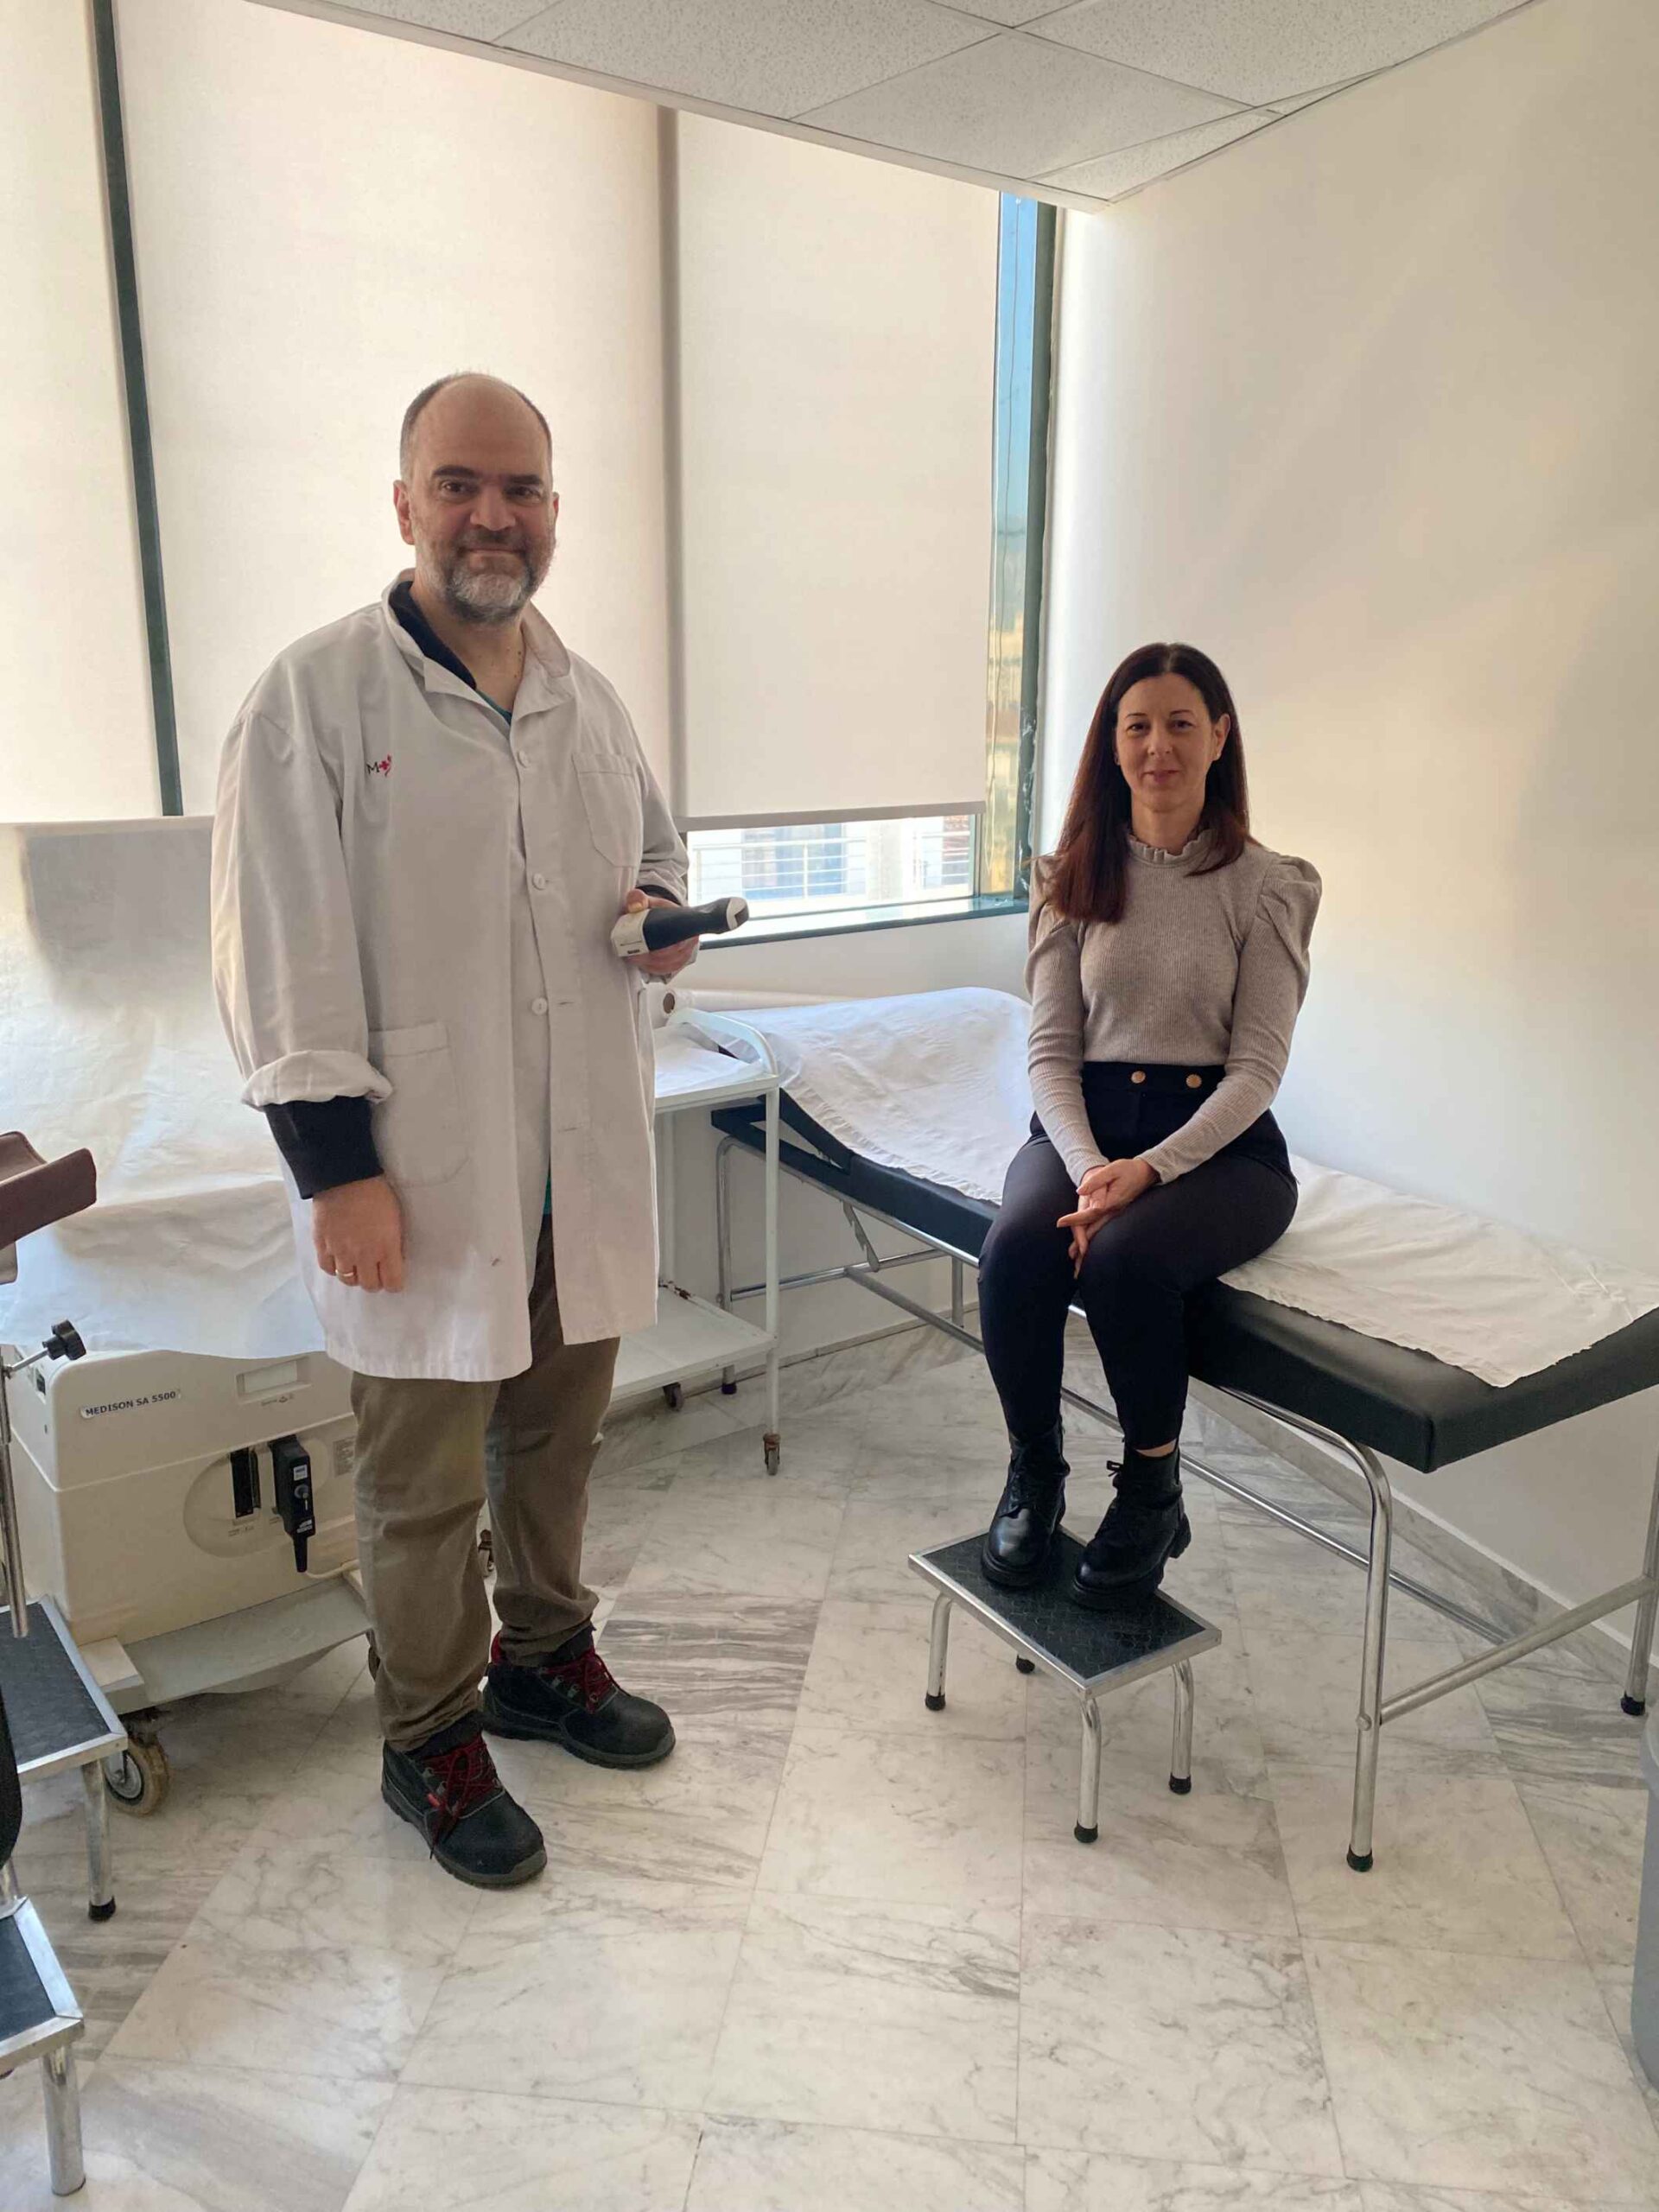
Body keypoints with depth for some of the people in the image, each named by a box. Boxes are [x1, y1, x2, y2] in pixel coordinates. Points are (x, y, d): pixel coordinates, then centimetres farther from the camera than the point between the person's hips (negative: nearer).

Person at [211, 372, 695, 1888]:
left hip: (584, 1158, 6)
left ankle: (544, 1655, 42)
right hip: (421, 1169, -5)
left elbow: (654, 842, 24)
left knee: (561, 1430, 19)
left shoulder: (587, 699, 10)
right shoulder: (319, 694, -9)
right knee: (426, 1479, 7)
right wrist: (338, 1166, -15)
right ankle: (431, 1741, 29)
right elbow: (284, 954, -12)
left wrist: (659, 908, 0)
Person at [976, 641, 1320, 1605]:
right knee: (1016, 1249, -30)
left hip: (1216, 1139, -2)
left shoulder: (1268, 885, -1)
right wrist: (1088, 1166, -17)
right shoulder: (1076, 875, 8)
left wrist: (1150, 1168, -21)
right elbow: (1052, 1052, 2)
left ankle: (1155, 1490, -7)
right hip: (1084, 1124, 3)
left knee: (1124, 1258, -34)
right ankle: (1034, 1475, -4)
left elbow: (1256, 1067, -6)